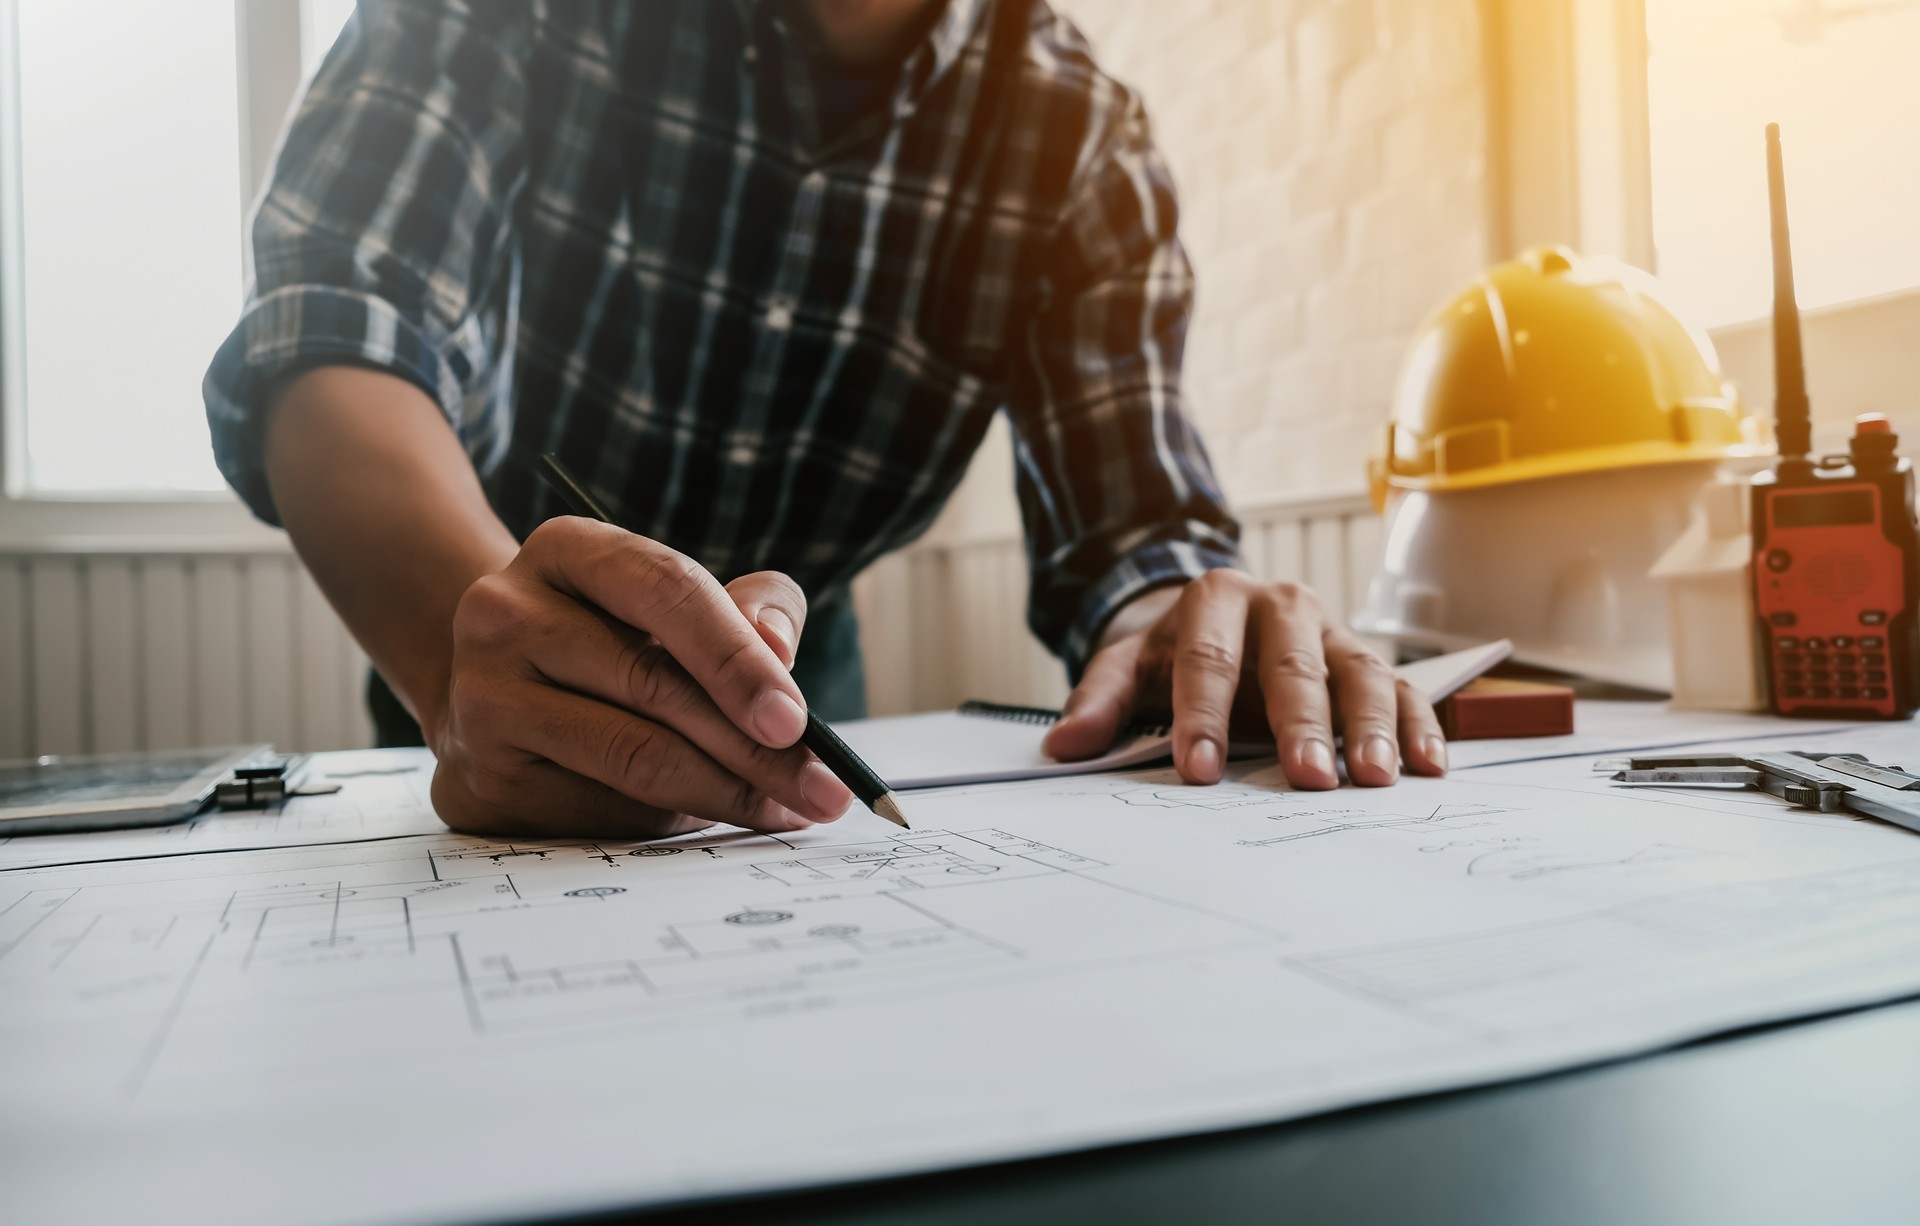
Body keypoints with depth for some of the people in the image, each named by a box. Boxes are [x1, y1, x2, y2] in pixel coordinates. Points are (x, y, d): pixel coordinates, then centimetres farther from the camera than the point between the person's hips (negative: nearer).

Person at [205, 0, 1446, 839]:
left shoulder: (1081, 144, -13)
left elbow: (1132, 524, -17)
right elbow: (333, 331, -29)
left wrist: (1176, 624, -42)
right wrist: (468, 649, -50)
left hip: (796, 664, 1)